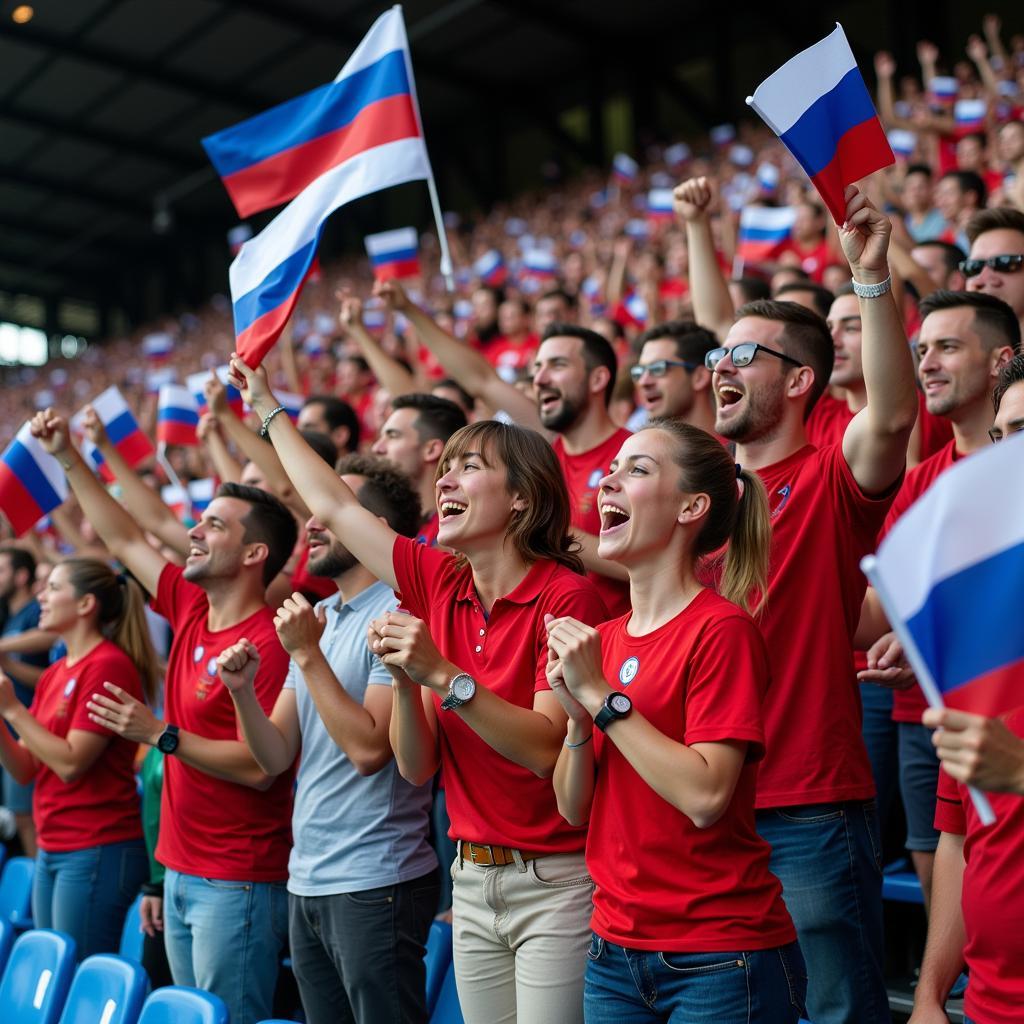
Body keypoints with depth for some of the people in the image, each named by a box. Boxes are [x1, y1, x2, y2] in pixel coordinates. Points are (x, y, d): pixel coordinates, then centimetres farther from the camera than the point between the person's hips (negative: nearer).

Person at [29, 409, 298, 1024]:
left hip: (238, 882, -8)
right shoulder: (190, 609, 6)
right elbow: (126, 540, 17)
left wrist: (162, 734, -22)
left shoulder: (269, 643, -18)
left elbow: (260, 767, -22)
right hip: (183, 873, 8)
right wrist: (68, 456, 17)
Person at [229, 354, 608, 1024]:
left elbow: (546, 747, -22)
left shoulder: (568, 595, -15)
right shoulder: (440, 585, 4)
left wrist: (441, 674, -28)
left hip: (558, 882, -6)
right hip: (474, 878, 6)